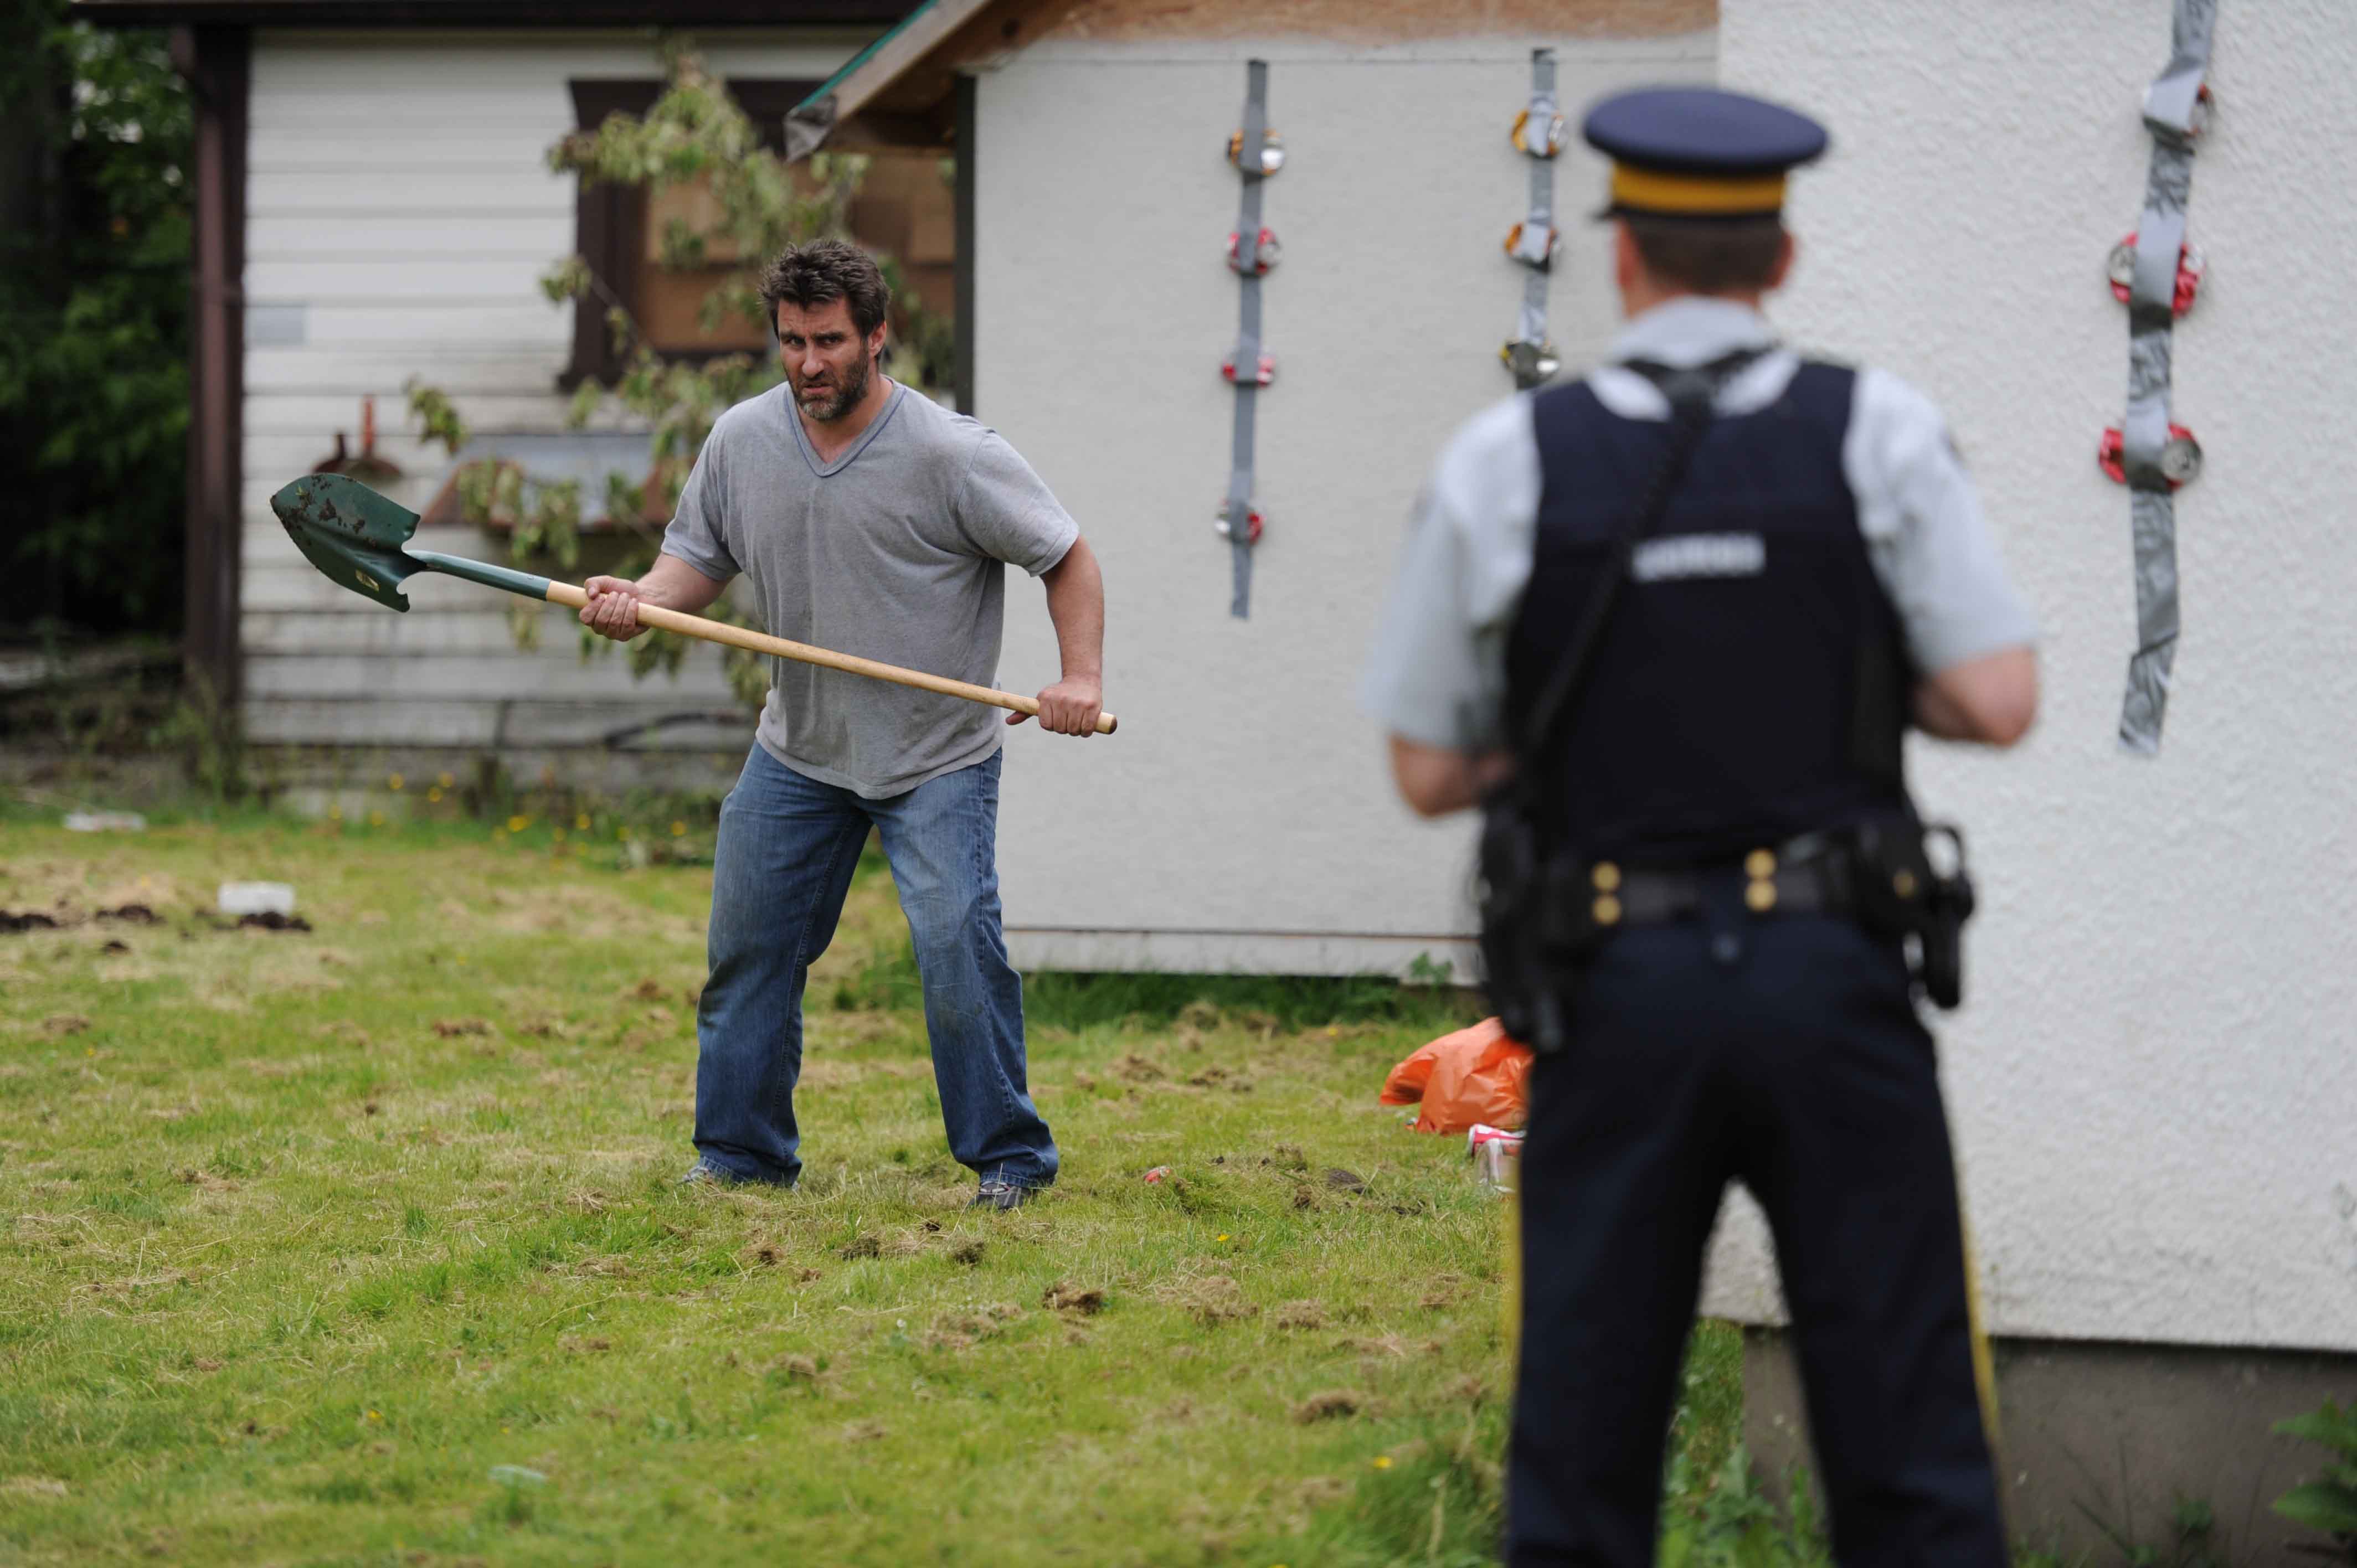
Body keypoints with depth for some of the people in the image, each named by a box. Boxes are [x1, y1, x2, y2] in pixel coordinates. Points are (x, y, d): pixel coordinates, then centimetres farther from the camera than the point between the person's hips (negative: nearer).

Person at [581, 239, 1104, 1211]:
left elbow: (1066, 557, -8)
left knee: (956, 942, -17)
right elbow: (700, 553, 11)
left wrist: (1082, 676, -20)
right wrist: (643, 600, -11)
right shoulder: (741, 441, -2)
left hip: (937, 757, -5)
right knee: (749, 947, 9)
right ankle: (743, 1150, 24)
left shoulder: (952, 456, -16)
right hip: (796, 752, 5)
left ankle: (1010, 1157, -4)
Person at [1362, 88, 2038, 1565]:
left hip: (1618, 990, 0)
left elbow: (1429, 769, 4)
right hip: (1833, 971, 0)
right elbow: (1998, 701, -6)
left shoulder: (1505, 463, -1)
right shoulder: (1880, 431, -1)